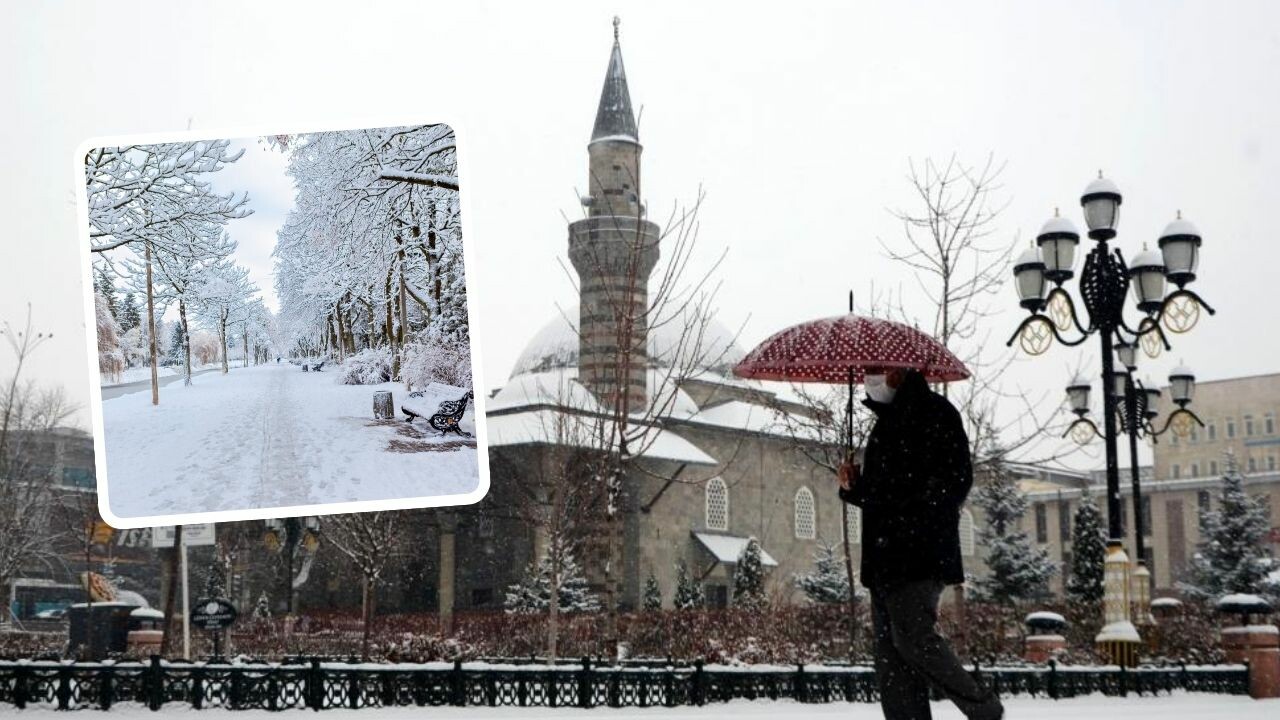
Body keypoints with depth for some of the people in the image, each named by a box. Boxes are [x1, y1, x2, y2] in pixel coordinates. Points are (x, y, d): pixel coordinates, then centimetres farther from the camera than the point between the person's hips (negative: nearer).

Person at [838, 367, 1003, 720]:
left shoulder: (933, 410, -1)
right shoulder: (885, 422, 24)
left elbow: (956, 479, -11)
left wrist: (913, 517, -21)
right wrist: (853, 488, 9)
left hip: (920, 554, -9)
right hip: (885, 558, 9)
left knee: (913, 638, -18)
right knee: (890, 656, 3)